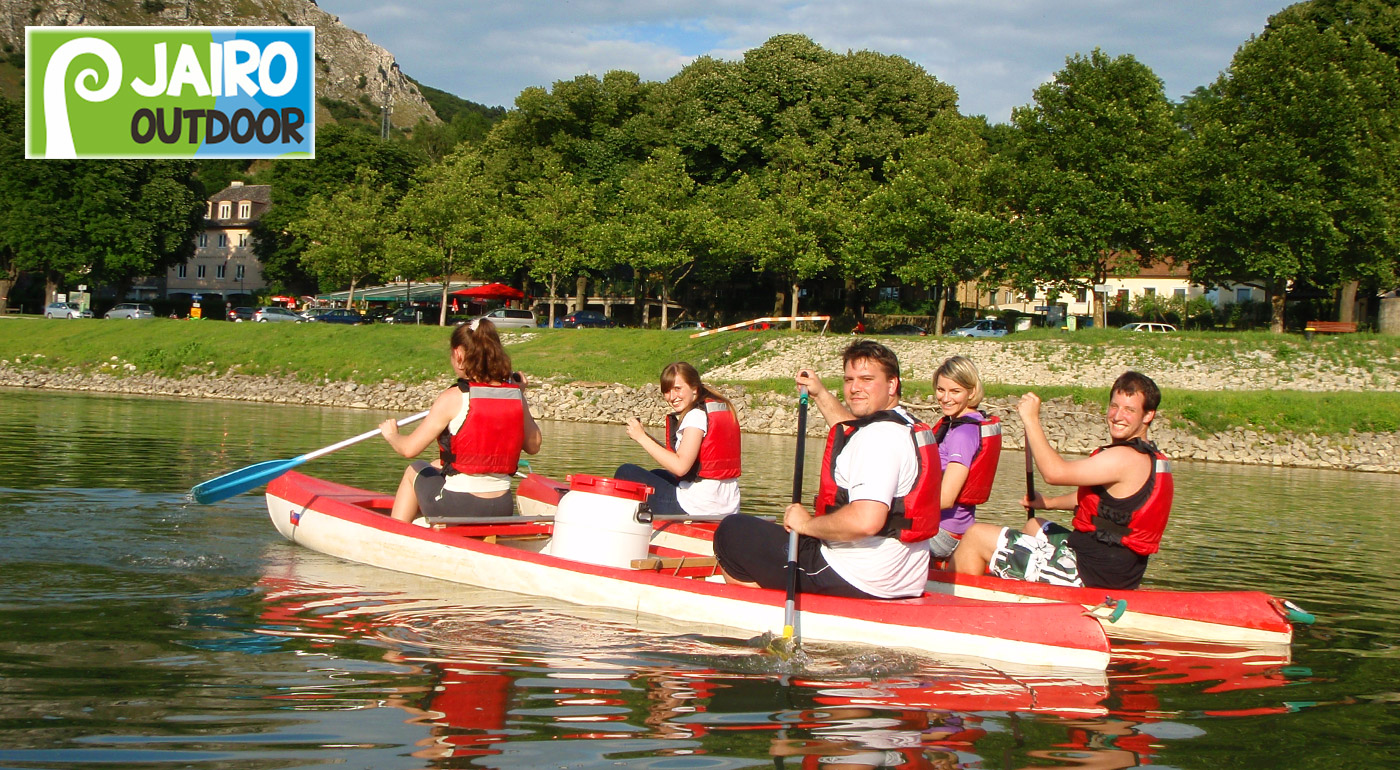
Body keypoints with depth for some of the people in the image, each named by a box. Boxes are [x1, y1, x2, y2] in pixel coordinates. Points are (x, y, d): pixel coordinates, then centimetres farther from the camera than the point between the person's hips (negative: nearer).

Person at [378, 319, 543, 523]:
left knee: (415, 470, 28)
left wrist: (391, 434, 11)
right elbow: (533, 446, 11)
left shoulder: (453, 399, -15)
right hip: (503, 510, 5)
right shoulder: (515, 395, -2)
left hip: (456, 509, -5)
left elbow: (409, 449, -12)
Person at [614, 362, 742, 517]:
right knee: (657, 475, 35)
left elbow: (680, 466, -22)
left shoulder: (697, 415, -15)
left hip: (698, 508, -10)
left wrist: (642, 437, -13)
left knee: (626, 474, 6)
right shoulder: (723, 407, 12)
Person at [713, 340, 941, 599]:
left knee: (732, 532, 0)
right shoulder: (910, 427, 11)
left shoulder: (878, 436, -21)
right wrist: (820, 393, 35)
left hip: (855, 582, -11)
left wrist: (807, 524, -19)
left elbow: (865, 521, -33)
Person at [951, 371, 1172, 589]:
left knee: (976, 536, -4)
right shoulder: (1149, 458, 11)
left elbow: (1055, 472, -28)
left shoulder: (1126, 458, -21)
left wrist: (1031, 420, -18)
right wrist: (1049, 503, 22)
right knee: (1034, 526, 38)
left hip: (1086, 572, -11)